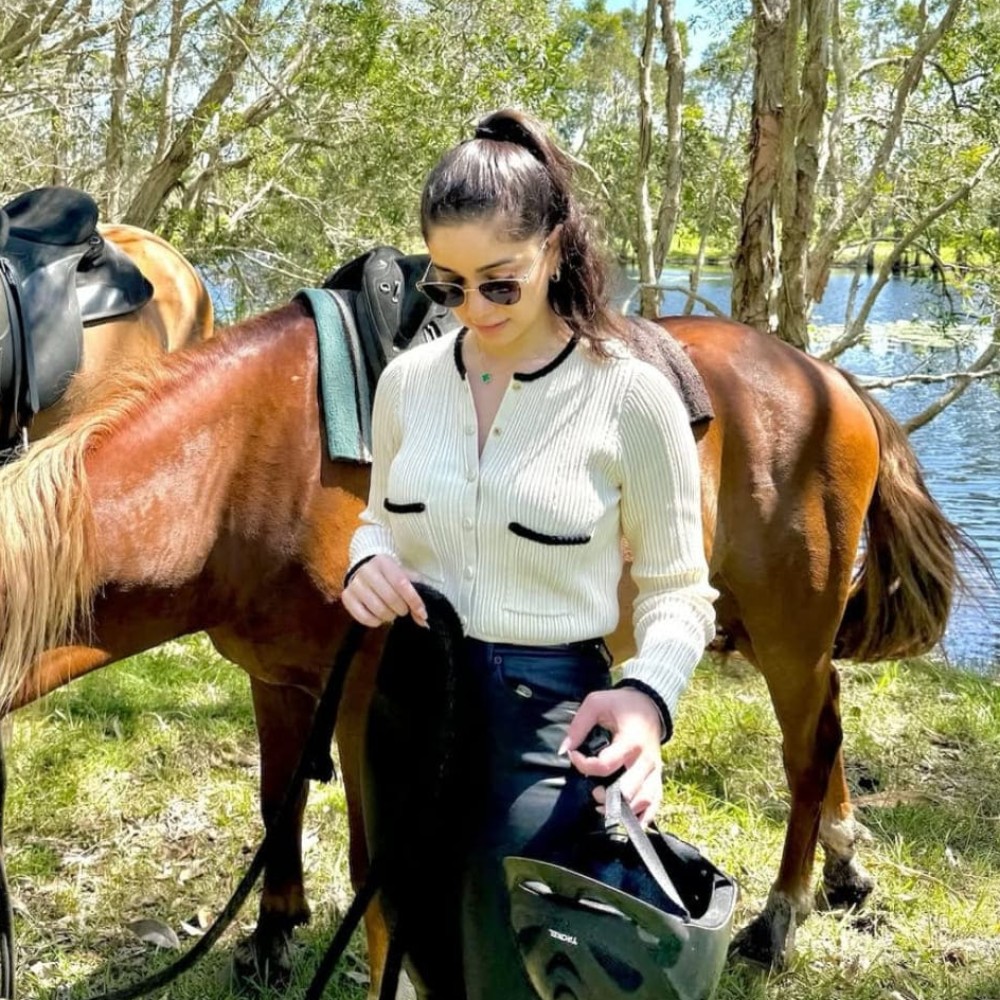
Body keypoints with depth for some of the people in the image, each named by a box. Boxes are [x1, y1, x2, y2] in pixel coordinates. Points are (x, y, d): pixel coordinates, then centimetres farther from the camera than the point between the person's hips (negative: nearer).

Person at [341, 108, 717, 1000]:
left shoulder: (633, 399, -13)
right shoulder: (408, 381, 0)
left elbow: (677, 590, -6)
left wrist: (649, 693, -25)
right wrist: (367, 562, -9)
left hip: (548, 725, -4)